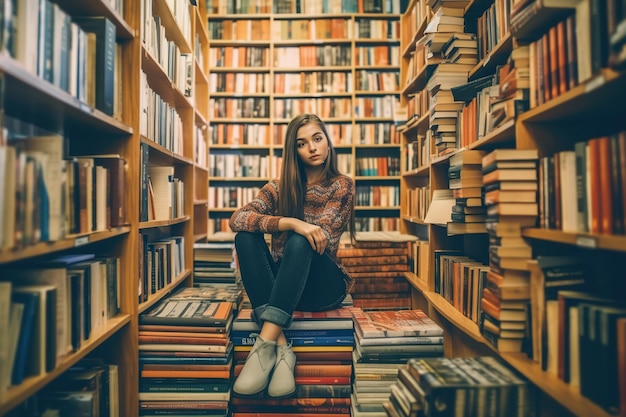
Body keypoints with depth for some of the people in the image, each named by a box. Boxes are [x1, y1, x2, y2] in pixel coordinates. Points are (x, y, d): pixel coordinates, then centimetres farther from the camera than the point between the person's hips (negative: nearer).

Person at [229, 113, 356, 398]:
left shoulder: (342, 186, 0)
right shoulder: (280, 188, 3)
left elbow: (323, 240, -10)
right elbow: (236, 219, -15)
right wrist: (290, 222, -29)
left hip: (323, 284, -2)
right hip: (280, 283, 3)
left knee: (300, 242, -31)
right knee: (245, 236, -23)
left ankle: (265, 344, -35)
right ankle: (280, 346, -32)